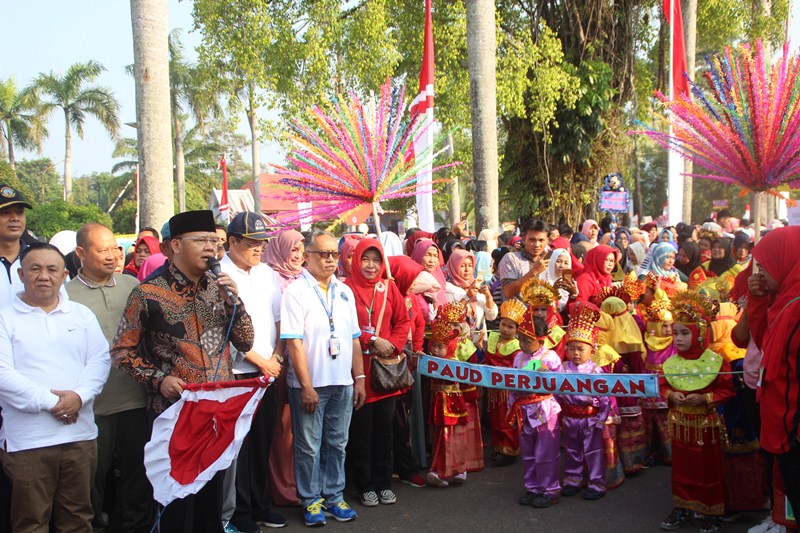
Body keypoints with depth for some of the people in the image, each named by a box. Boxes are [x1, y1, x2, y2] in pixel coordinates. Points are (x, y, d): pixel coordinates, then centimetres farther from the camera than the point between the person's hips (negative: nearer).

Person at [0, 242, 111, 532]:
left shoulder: (82, 314, 11)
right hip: (27, 441, -2)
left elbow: (100, 360, 4)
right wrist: (48, 401, -15)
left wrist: (79, 395, -13)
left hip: (80, 434, 3)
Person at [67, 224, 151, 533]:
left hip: (134, 398, 3)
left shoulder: (132, 286, 7)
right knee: (94, 472, 9)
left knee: (137, 467, 14)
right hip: (93, 403, -3)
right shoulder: (66, 295, -5)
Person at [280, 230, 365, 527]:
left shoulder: (345, 292, 11)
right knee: (309, 446, 5)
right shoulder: (296, 291, -6)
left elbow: (354, 339, 13)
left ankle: (333, 496, 26)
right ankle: (311, 501, 19)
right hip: (309, 384, -5)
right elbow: (294, 342, -11)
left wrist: (359, 378, 7)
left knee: (337, 443, 12)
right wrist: (307, 386, -14)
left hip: (343, 382, 5)